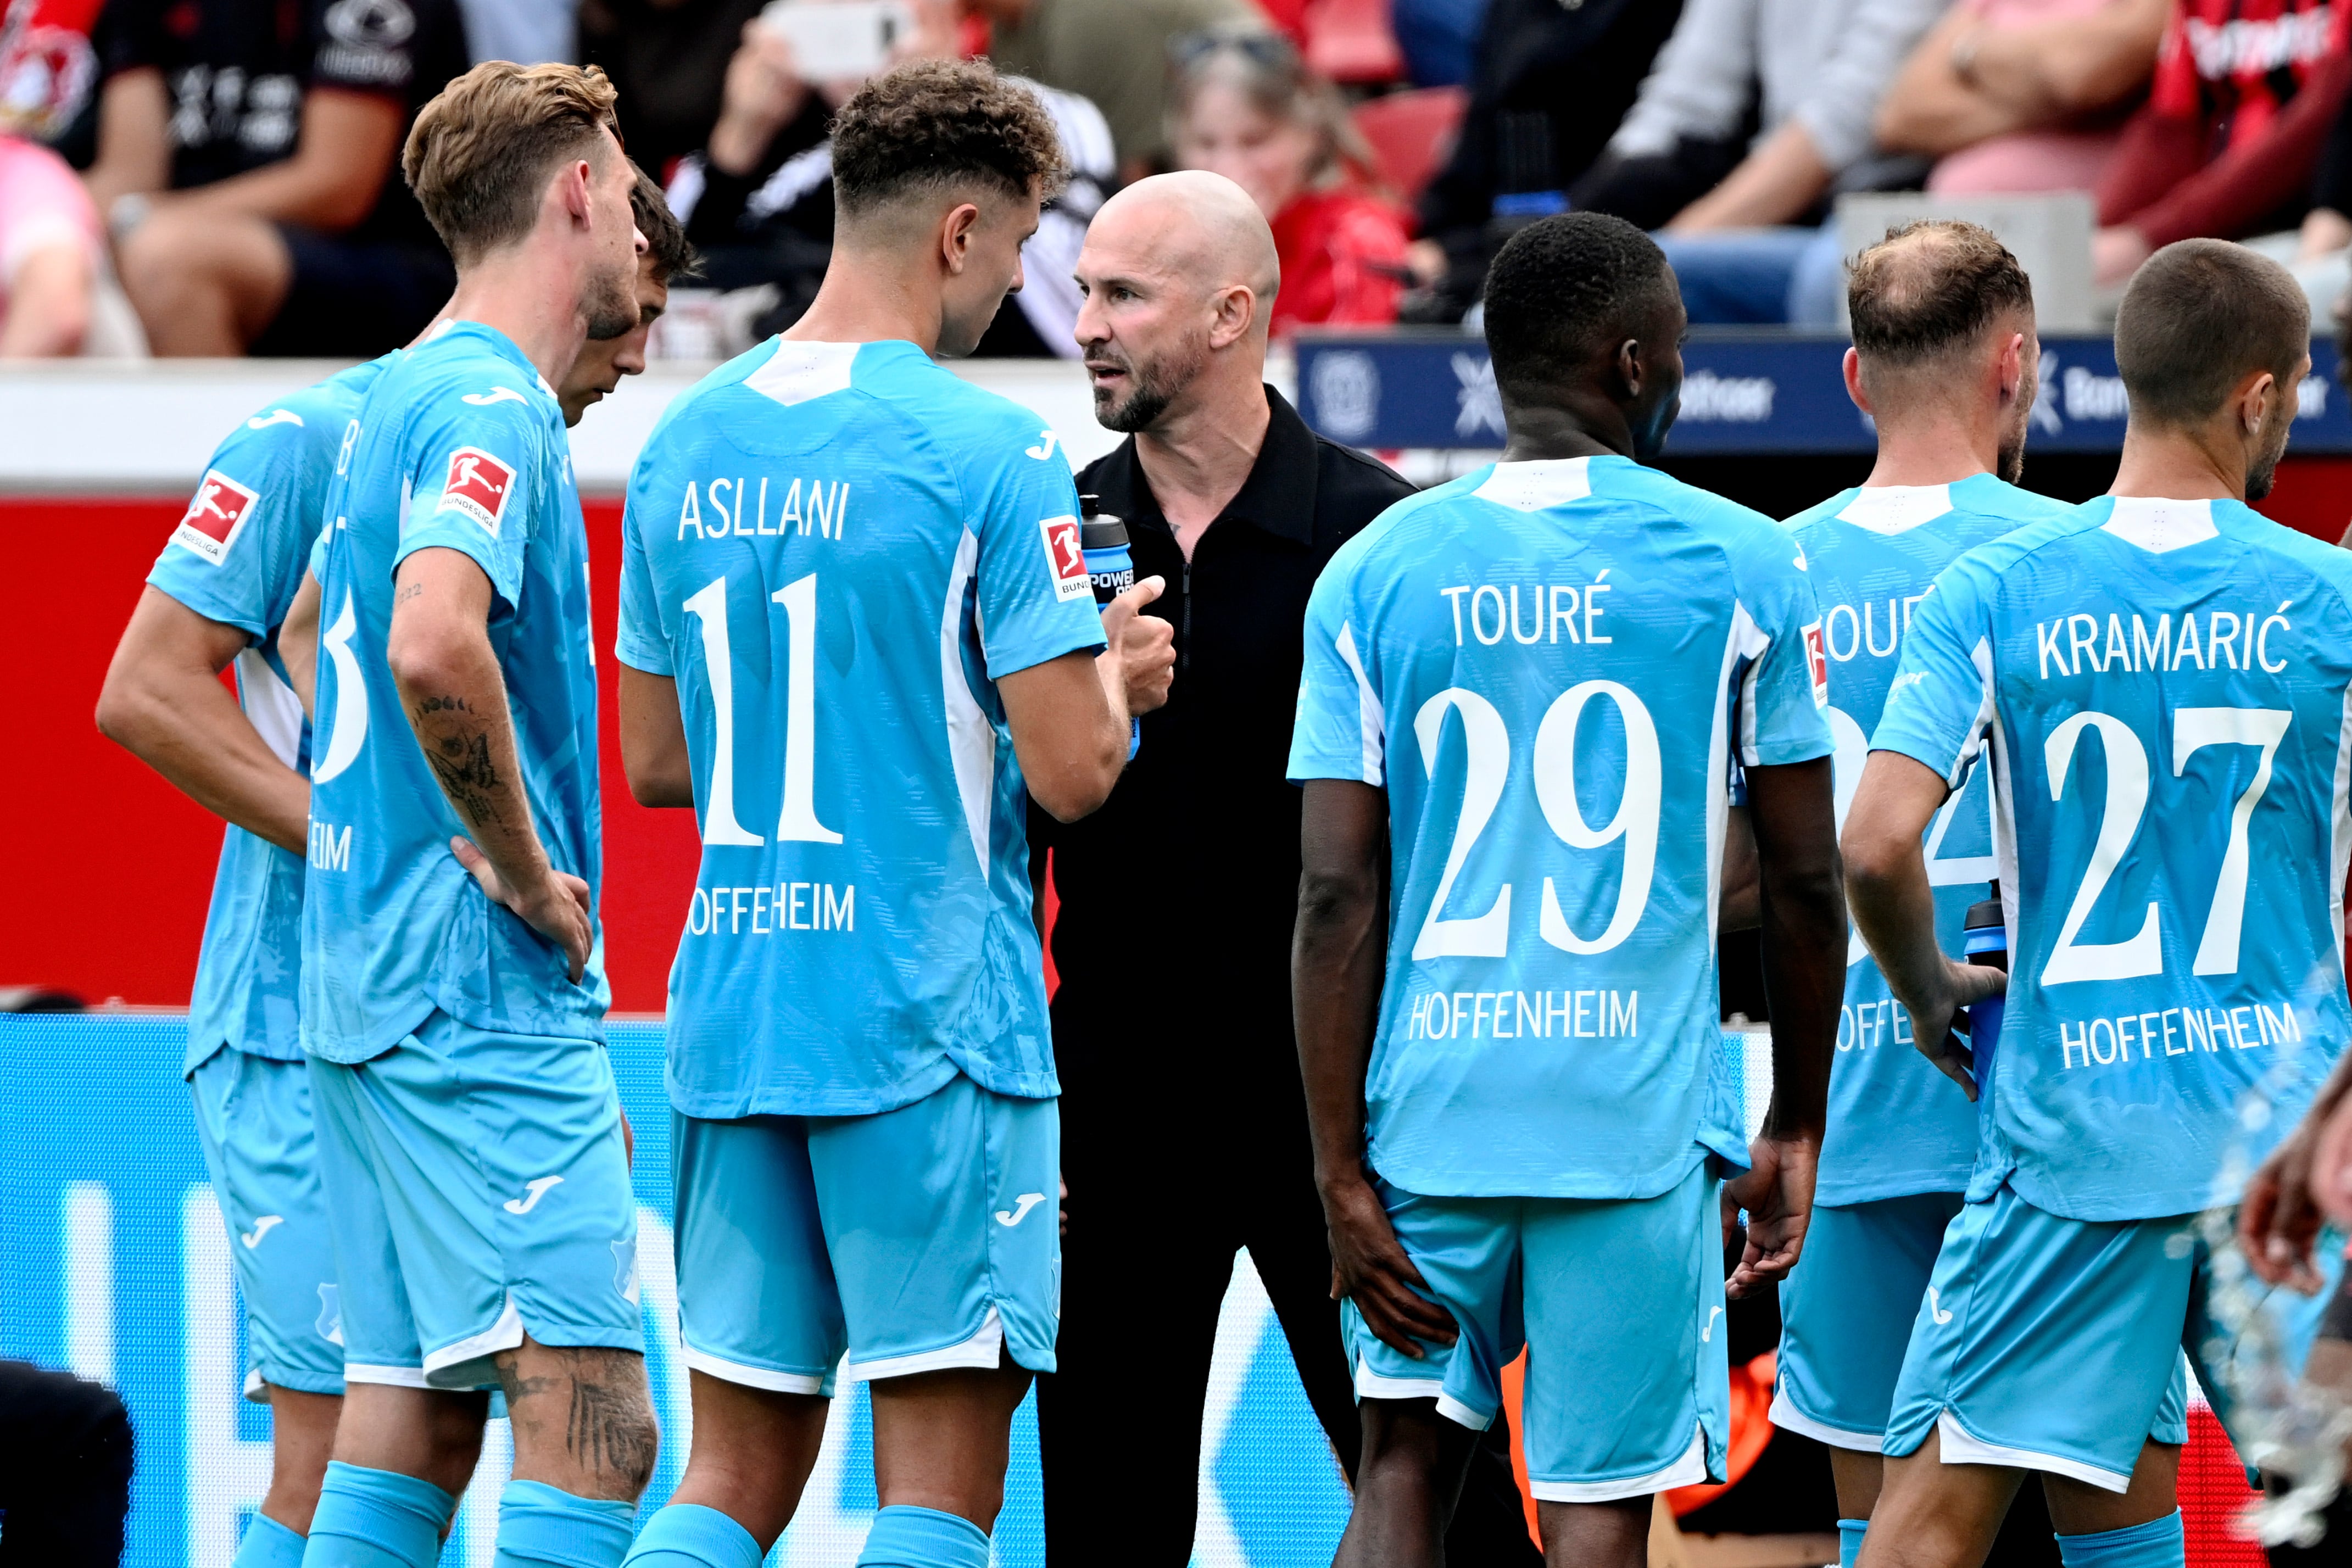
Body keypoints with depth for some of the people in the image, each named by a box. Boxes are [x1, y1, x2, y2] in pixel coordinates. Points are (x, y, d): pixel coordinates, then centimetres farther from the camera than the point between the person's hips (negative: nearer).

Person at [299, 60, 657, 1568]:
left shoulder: (407, 398, 18)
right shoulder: (493, 407, -13)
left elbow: (331, 635, 31)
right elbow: (434, 647, -31)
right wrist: (527, 871, -18)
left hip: (368, 983, 10)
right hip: (485, 993, -10)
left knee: (411, 1420, 9)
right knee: (592, 1419, -14)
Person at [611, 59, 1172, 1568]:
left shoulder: (686, 445, 10)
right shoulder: (989, 454, -11)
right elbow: (1070, 770, -13)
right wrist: (1113, 672, 8)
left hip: (730, 1019, 6)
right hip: (931, 1022, -6)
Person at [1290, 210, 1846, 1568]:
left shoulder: (1375, 571, 2)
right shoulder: (1741, 567, -1)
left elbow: (1339, 899, -2)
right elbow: (1806, 881, 2)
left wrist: (1341, 1175, 1)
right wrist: (1797, 1130, 14)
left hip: (1430, 1102, 2)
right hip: (1639, 1121, -2)